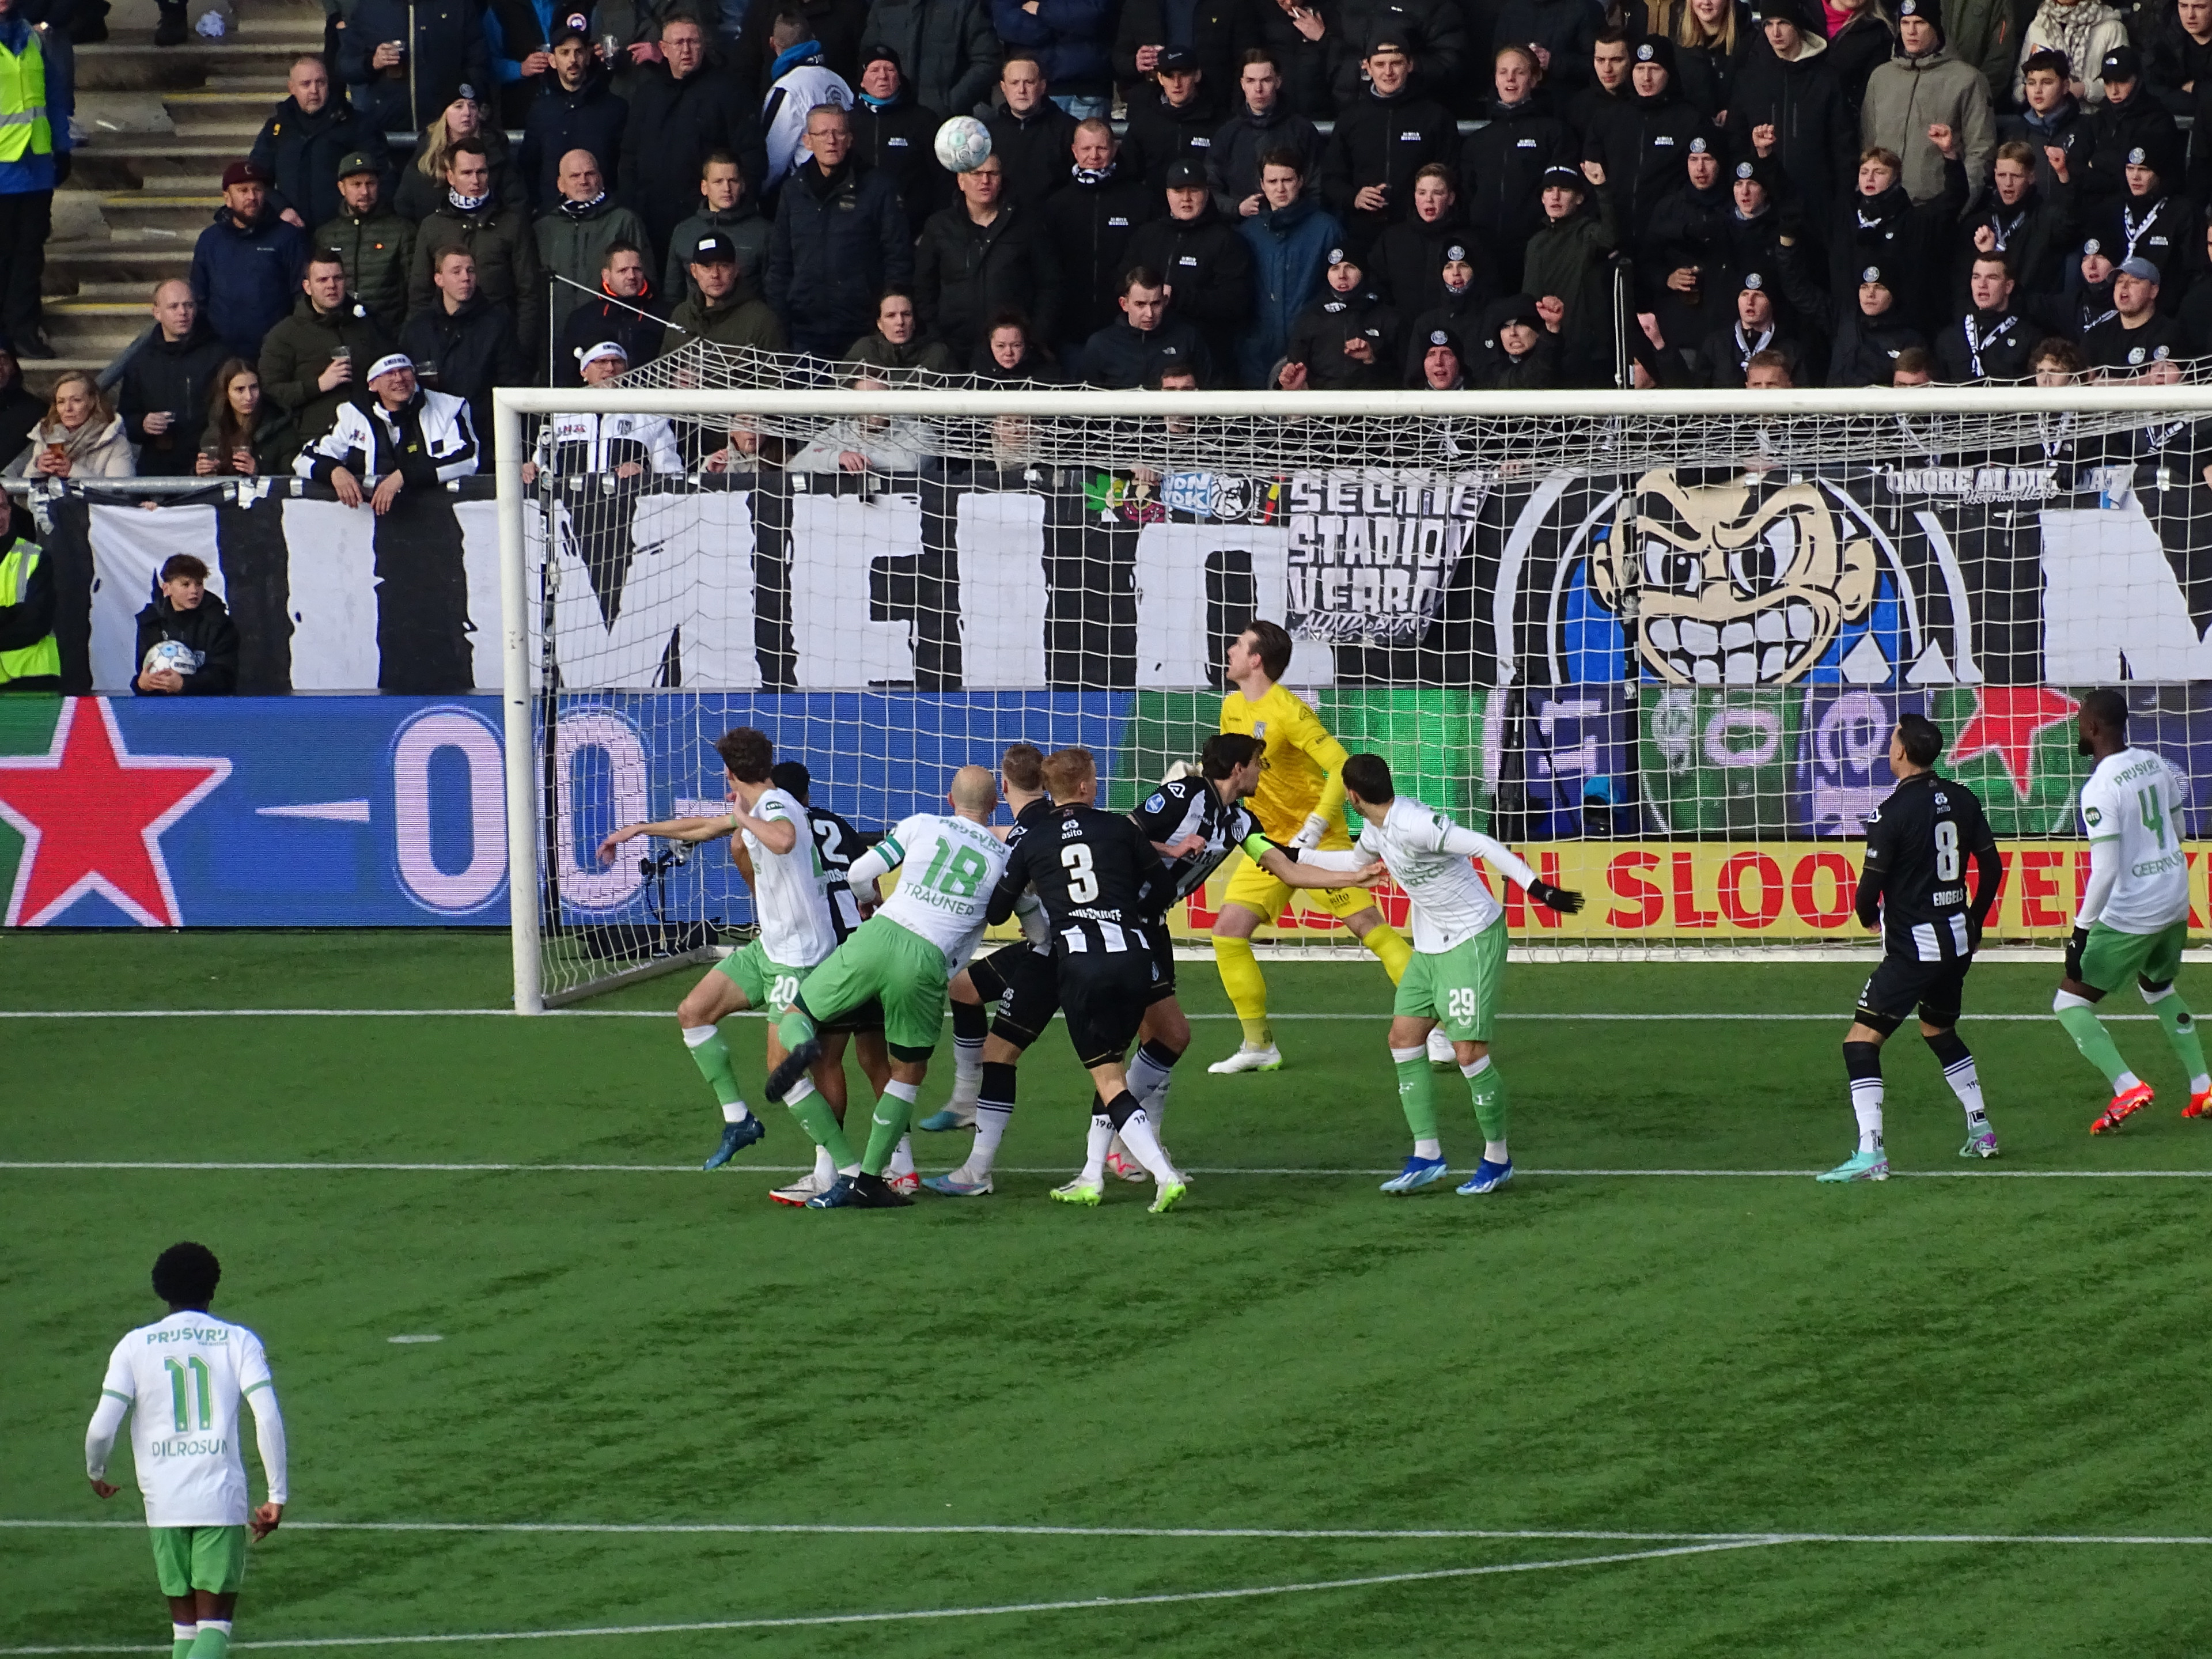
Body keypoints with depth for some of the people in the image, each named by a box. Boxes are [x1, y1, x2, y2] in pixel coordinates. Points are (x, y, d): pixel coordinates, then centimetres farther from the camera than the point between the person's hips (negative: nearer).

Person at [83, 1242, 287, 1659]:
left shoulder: (135, 1346, 3)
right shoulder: (239, 1342, 2)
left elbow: (102, 1427, -3)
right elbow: (268, 1419, -8)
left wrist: (95, 1473, 19)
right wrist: (277, 1496, -2)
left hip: (163, 1503, 1)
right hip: (223, 1500, -1)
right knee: (215, 1624, 2)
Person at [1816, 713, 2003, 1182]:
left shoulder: (1891, 813, -16)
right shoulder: (1961, 800, 4)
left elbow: (1871, 884, -14)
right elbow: (1992, 867, 10)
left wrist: (1868, 916, 9)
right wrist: (1975, 923, 24)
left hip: (1913, 948, -8)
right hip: (1957, 941, 8)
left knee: (1861, 1041, -7)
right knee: (1939, 1030, 31)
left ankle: (1870, 1153, -19)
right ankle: (1981, 1131, 34)